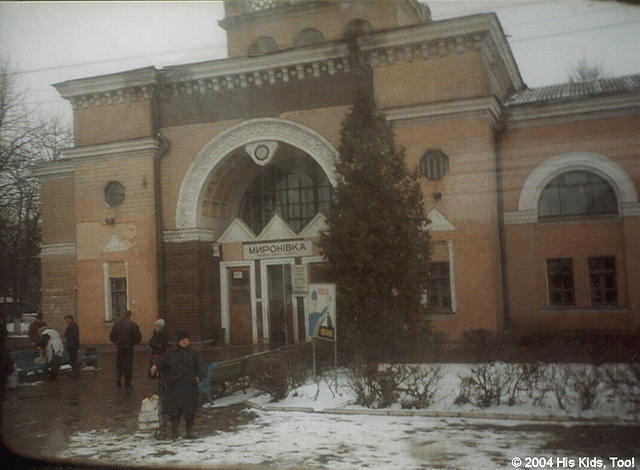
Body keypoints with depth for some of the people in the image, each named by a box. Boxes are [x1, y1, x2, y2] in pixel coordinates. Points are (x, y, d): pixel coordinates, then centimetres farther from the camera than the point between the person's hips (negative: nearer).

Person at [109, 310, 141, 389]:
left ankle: (118, 377, -1)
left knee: (119, 362, 18)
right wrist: (133, 343, 9)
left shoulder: (117, 324, -2)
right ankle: (127, 383, 10)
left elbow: (111, 336, 1)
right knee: (128, 364, 6)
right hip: (129, 347, -2)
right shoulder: (133, 324, -9)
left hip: (120, 346, 2)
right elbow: (138, 337, -10)